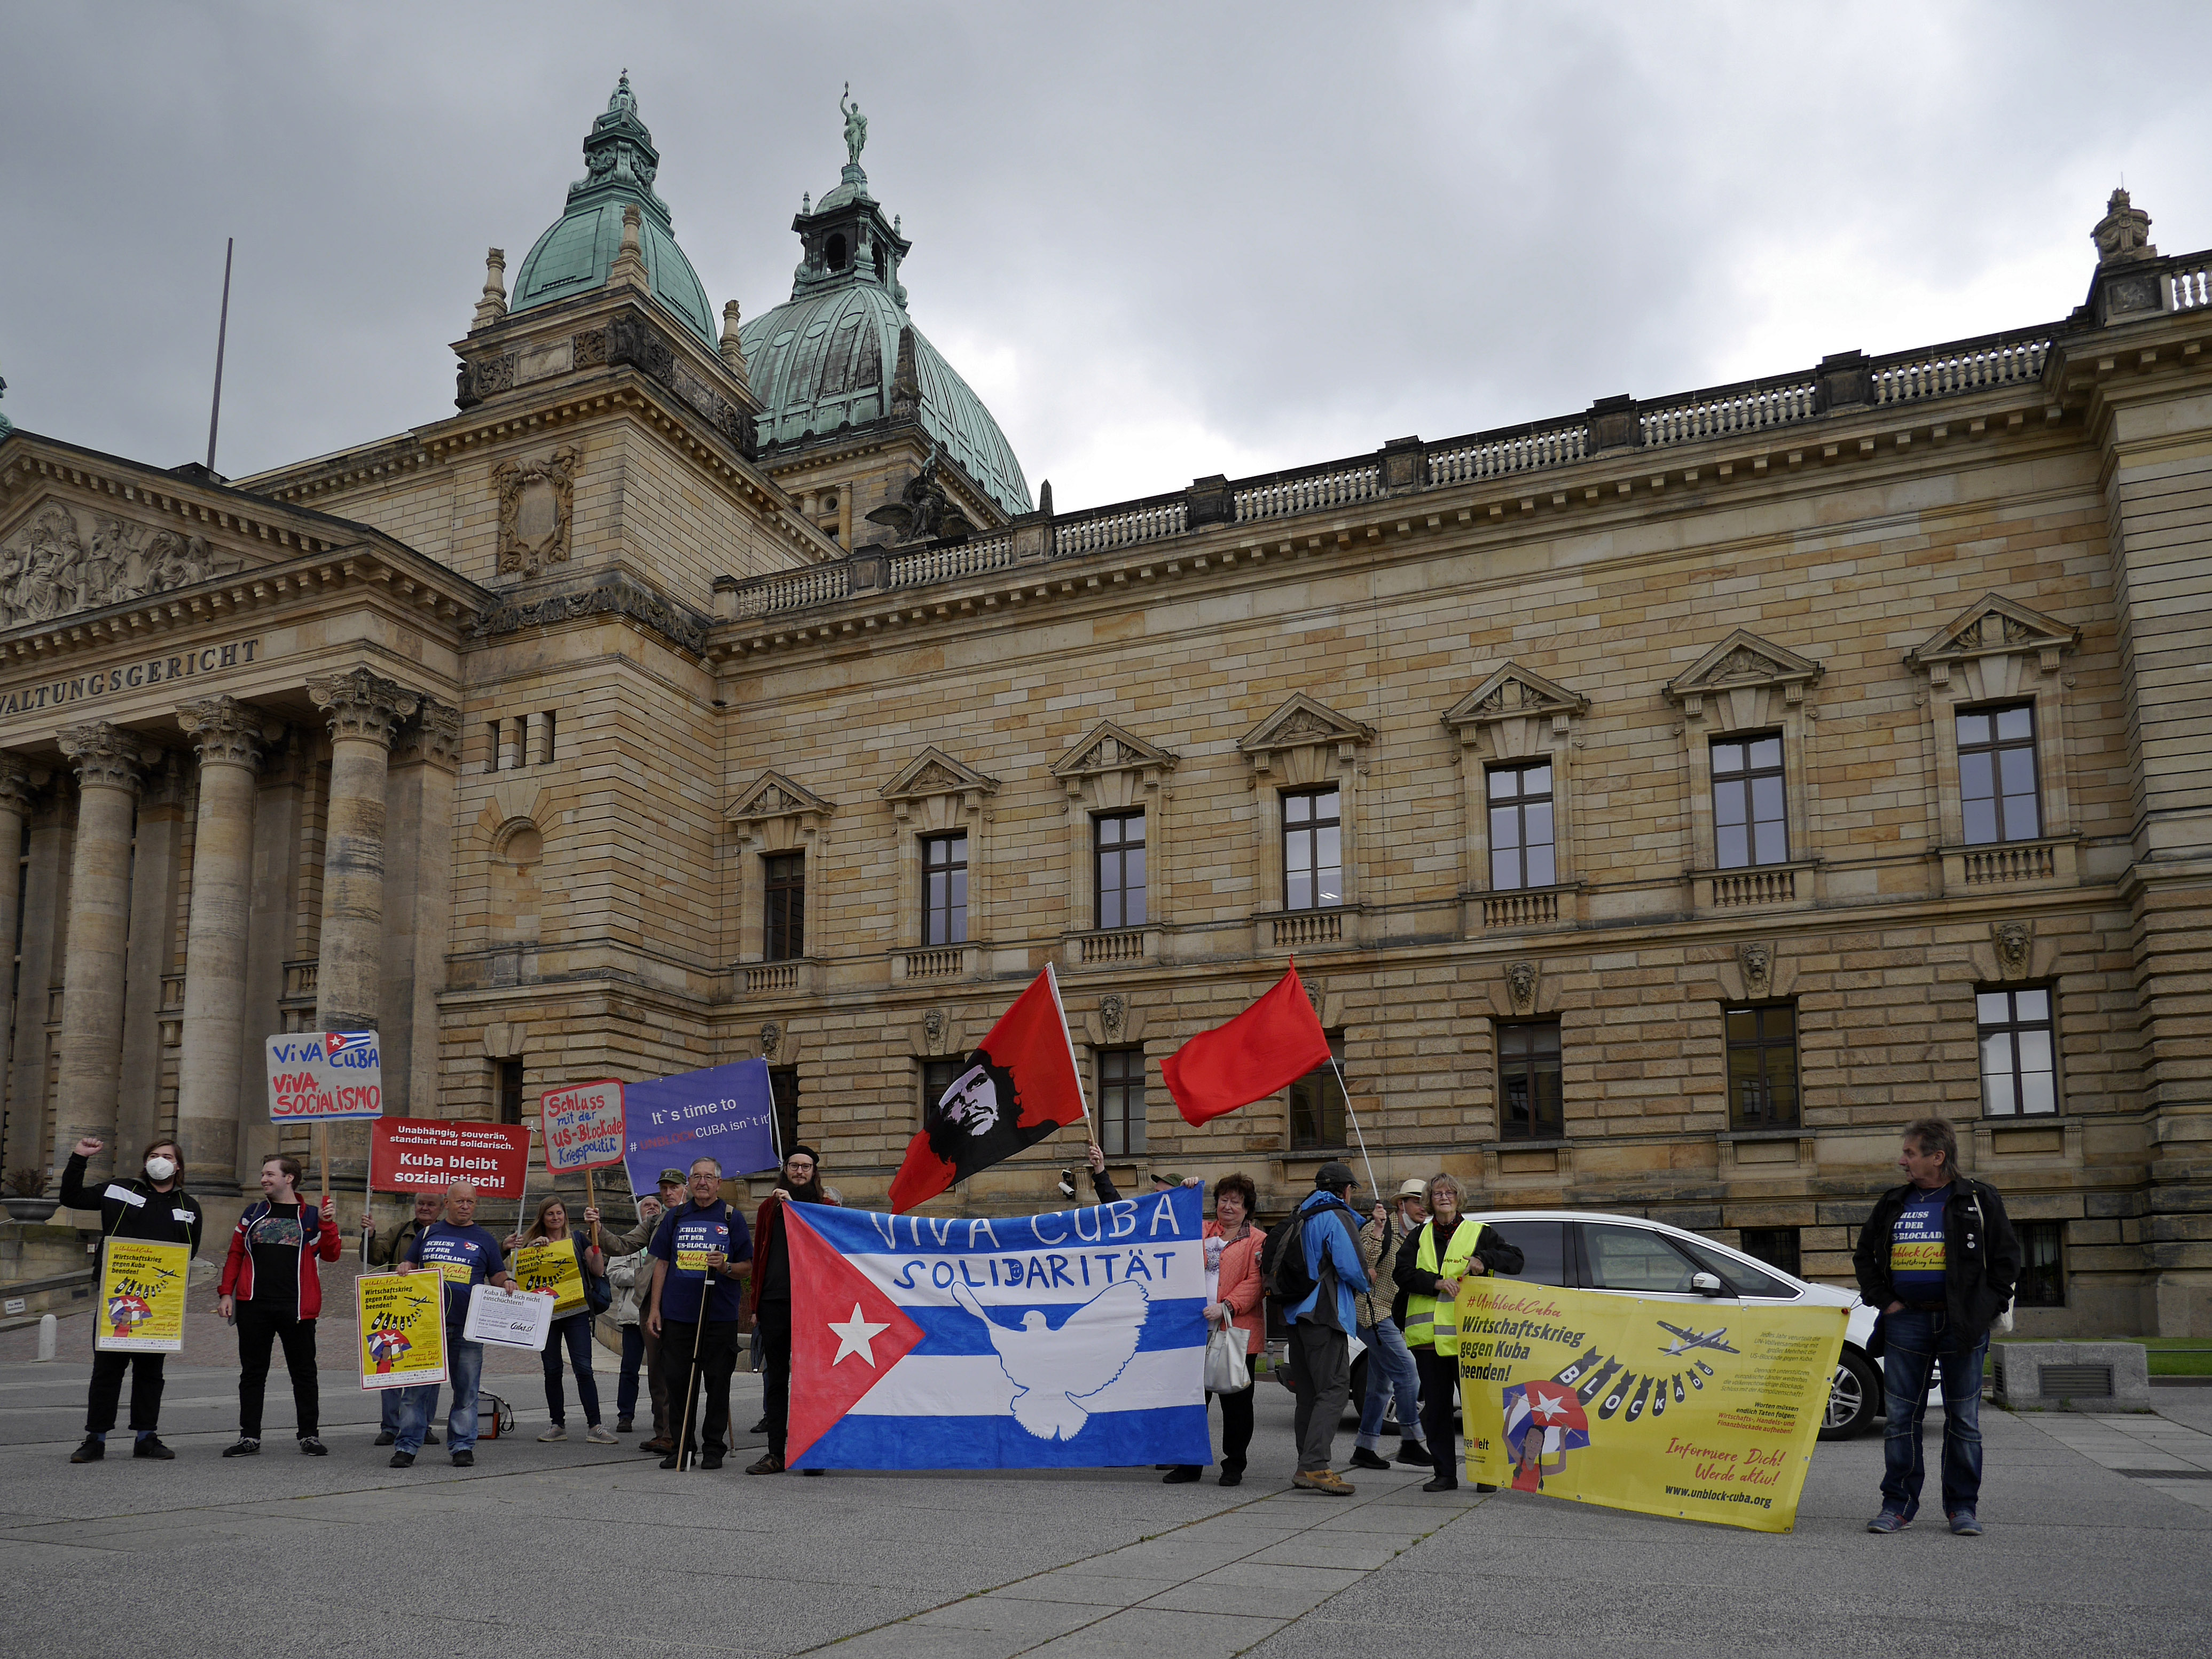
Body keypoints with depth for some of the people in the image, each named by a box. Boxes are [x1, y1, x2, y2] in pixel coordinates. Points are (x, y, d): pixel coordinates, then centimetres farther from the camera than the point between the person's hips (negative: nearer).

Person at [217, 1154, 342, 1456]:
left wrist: (327, 1224, -16)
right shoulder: (253, 1214, 12)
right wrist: (226, 1292, 3)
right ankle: (249, 1437, 15)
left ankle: (309, 1435, 12)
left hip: (297, 1307, -2)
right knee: (252, 1372, 7)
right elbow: (235, 1255, 12)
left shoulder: (312, 1216, 5)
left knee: (304, 1373, 4)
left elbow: (331, 1254, -3)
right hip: (253, 1306, 3)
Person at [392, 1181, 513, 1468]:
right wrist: (404, 1268, -4)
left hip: (468, 1326, 0)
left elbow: (497, 1275, 13)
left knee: (466, 1390, 3)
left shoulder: (484, 1239, 13)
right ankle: (407, 1446, 4)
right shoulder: (428, 1234, 15)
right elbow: (409, 1266, 19)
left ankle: (463, 1445, 11)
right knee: (417, 1387, -2)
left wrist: (507, 1282, -8)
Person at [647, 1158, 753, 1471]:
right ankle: (681, 1446, 16)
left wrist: (726, 1267, -18)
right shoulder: (675, 1217, 11)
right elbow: (661, 1264, 12)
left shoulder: (732, 1218, 5)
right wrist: (654, 1309, 6)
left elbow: (746, 1266, 4)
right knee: (678, 1380, 4)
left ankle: (714, 1446, 11)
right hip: (678, 1313, 2)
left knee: (717, 1381, 1)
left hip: (720, 1315, -2)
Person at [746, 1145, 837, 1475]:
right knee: (775, 1379, 6)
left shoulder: (825, 1208, 8)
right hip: (774, 1303, 3)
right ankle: (775, 1454, 12)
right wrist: (755, 1306, 11)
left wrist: (794, 1206, -16)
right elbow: (759, 1258, 15)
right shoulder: (769, 1207, 14)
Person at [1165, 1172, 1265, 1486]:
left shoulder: (1257, 1240, 3)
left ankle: (1234, 1465, 15)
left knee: (1235, 1400, 3)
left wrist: (1226, 1307, -19)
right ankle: (1189, 1463, 15)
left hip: (1237, 1331, -3)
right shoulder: (1202, 1231, 17)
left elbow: (1255, 1282, -7)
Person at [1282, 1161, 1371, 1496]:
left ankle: (1307, 1467, 16)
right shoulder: (1337, 1217, -9)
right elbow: (1350, 1267, -18)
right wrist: (1364, 1283, 5)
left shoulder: (1303, 1216, 17)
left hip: (1298, 1313, 9)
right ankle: (1314, 1466, -22)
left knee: (1310, 1390, 13)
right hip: (1326, 1313, -9)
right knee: (1334, 1388, -11)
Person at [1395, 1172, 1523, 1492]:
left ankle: (1486, 1474, 5)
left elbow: (1515, 1259, 4)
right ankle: (1445, 1474, 15)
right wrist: (1436, 1283, -12)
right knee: (1436, 1407, 7)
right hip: (1428, 1335, 3)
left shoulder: (1479, 1233, 10)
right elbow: (1402, 1272, 3)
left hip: (1467, 1335, -3)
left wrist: (1484, 1259, -13)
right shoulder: (1419, 1237, 16)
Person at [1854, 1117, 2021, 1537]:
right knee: (1901, 1416, 2)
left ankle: (1963, 1507, 14)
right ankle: (1898, 1505, 9)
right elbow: (1864, 1255, 19)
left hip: (1963, 1323, -3)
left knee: (1964, 1419, 4)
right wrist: (1882, 1300, 8)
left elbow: (2006, 1256, 3)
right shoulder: (1893, 1204, 11)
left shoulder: (1978, 1199, 2)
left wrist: (1989, 1308, -4)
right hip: (1907, 1320, 3)